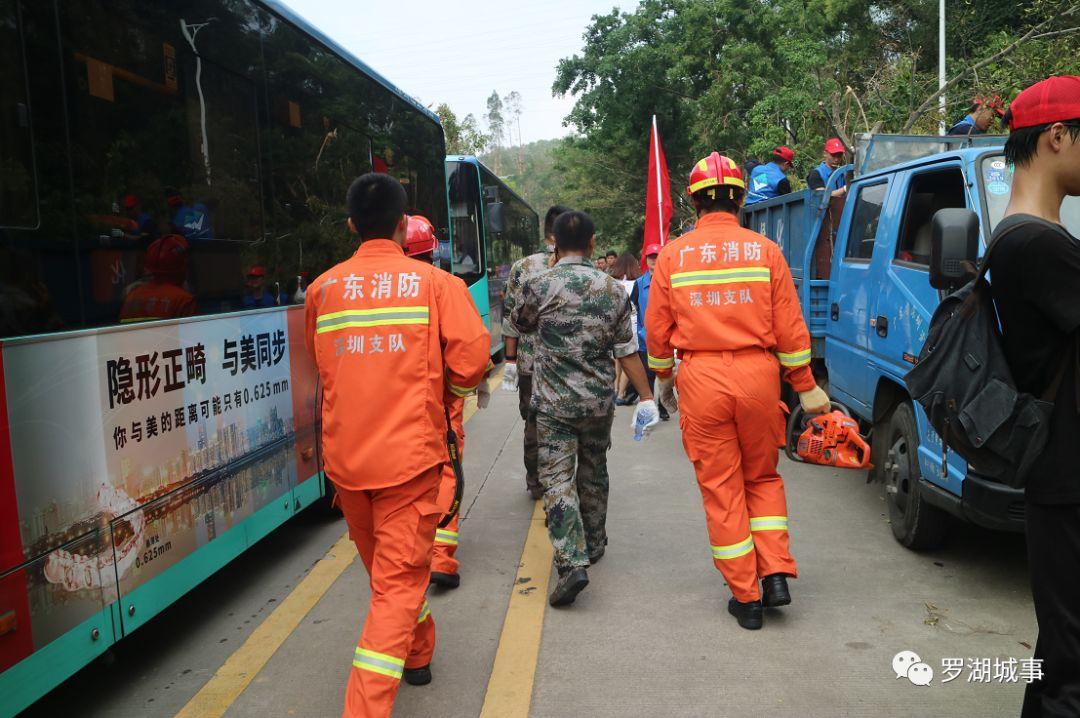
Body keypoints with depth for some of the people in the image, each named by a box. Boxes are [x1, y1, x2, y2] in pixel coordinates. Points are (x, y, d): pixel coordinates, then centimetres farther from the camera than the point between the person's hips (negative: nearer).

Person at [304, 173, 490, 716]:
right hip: (410, 452, -4)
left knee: (381, 564, 23)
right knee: (400, 577, 2)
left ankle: (418, 652, 44)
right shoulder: (432, 282, -5)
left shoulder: (322, 288, 4)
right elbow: (471, 358, -11)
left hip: (344, 455, 4)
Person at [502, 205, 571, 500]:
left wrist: (510, 360, 6)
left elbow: (511, 318, -1)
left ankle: (536, 483, 25)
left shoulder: (522, 268, -2)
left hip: (530, 363, 1)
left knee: (534, 423, 15)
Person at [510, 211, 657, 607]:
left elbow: (520, 325, 10)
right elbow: (627, 351, -1)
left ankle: (572, 562, -17)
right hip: (599, 401, 4)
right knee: (594, 474, 21)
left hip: (554, 402, -4)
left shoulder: (539, 286, -10)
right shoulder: (613, 290, -1)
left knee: (558, 479, -3)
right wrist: (646, 397, 5)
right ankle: (593, 545, 37)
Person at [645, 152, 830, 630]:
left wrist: (663, 375, 23)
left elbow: (657, 328, 5)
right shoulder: (764, 250, 1)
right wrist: (805, 387, 10)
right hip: (758, 375, 1)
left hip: (701, 378, -1)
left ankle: (745, 597, 15)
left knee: (721, 488, 8)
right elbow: (789, 327, 1)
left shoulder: (673, 255, 1)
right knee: (763, 477, 21)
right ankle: (776, 574, 12)